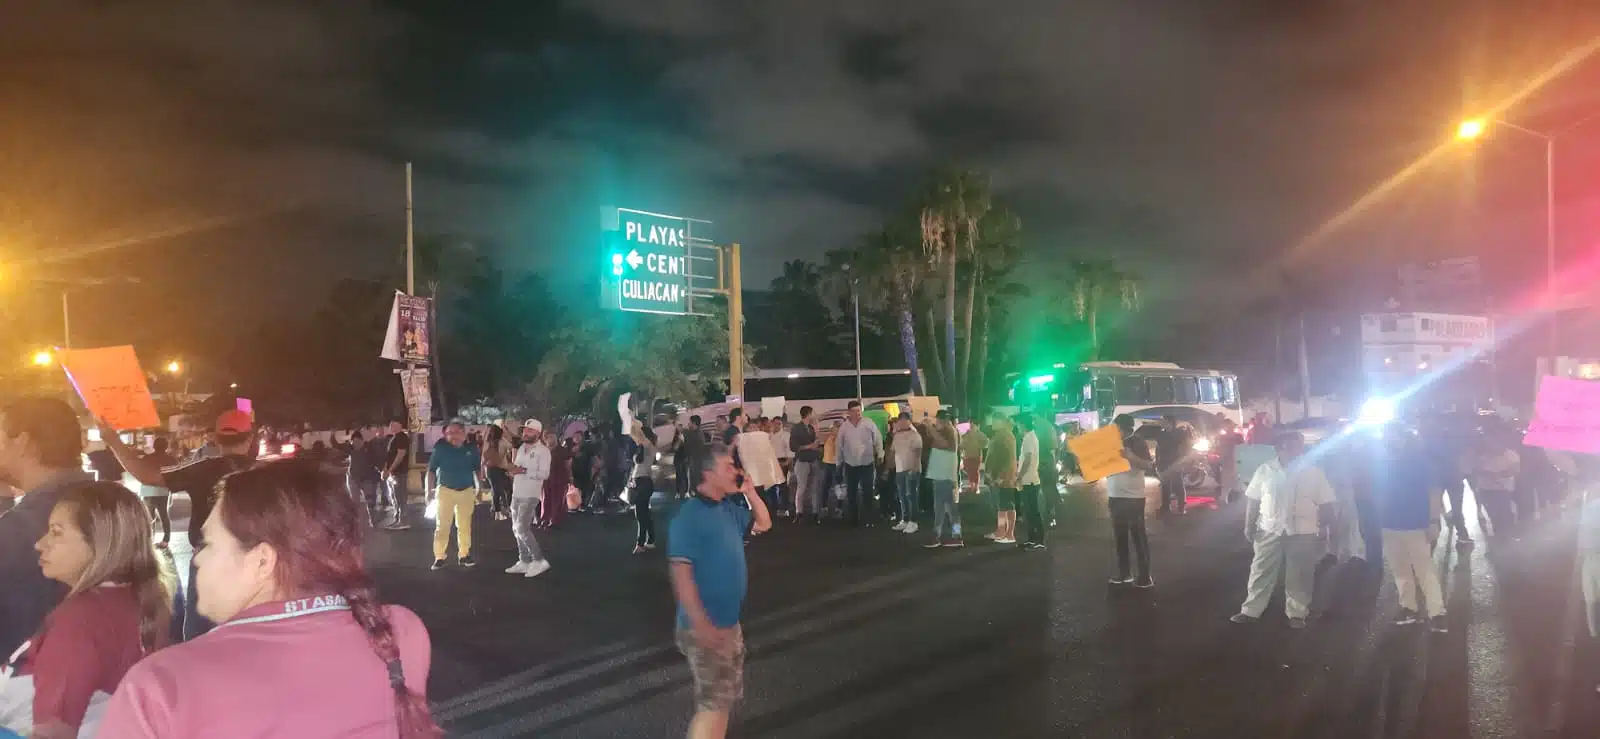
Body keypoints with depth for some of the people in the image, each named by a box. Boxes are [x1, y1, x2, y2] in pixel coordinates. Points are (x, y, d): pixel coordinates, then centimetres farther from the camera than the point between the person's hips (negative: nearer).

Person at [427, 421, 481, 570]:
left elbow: (477, 470, 9)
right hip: (445, 490, -2)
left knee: (464, 525, 8)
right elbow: (431, 470, -4)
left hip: (467, 491, 2)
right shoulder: (440, 448, -6)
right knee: (443, 525, -2)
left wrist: (479, 489, 7)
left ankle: (463, 555, 17)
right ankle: (439, 558, 3)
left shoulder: (471, 449, 0)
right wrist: (430, 489, -10)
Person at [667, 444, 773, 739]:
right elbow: (680, 572, -25)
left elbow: (763, 523, 23)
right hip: (706, 627, -9)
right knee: (715, 702, -6)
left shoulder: (727, 509, 7)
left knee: (726, 696, 19)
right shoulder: (690, 515, -20)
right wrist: (701, 624, -28)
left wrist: (750, 492, 5)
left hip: (729, 622, 9)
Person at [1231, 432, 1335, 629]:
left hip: (1303, 533, 0)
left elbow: (1325, 504, 3)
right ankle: (1251, 611, 11)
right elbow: (1254, 500, 5)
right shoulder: (1265, 470, 2)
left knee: (1299, 576, 7)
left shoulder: (1314, 473, 0)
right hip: (1269, 531, 1)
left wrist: (1324, 528, -3)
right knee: (1261, 572, 4)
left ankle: (1297, 614, 20)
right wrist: (1249, 525, 0)